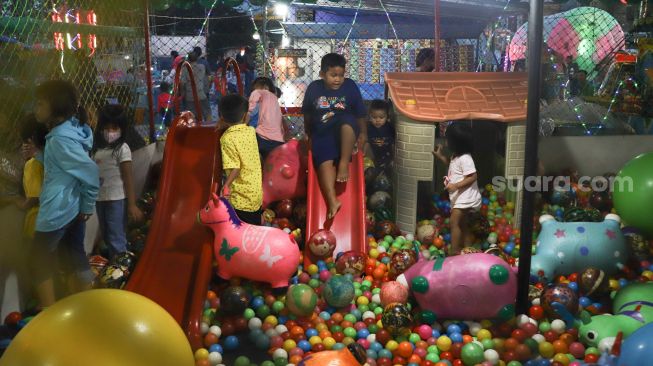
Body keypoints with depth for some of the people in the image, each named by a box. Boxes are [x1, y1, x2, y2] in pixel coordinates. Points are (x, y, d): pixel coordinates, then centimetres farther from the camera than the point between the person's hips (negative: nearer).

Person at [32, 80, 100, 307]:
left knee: (41, 260, 7)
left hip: (56, 210, -9)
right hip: (72, 208, 9)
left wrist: (89, 205, -13)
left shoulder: (60, 138, -21)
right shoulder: (71, 129, 7)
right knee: (74, 256, 16)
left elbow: (90, 172, -23)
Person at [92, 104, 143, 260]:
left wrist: (132, 204, -14)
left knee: (117, 240, -4)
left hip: (117, 199, -7)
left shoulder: (122, 149, -8)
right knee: (107, 238, 17)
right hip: (100, 199, 7)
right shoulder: (97, 148, 10)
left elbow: (128, 178, -11)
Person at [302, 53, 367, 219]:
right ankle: (332, 201, -31)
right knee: (325, 162, -24)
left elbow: (361, 113, 3)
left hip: (345, 131, -1)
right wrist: (309, 134, 21)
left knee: (347, 119, -36)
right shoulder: (314, 88, -3)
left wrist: (363, 134, 6)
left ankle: (344, 163, -24)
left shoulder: (350, 86, -6)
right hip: (322, 134, 1)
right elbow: (307, 114, 12)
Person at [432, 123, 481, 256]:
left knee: (454, 221, -14)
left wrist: (456, 185, -30)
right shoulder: (456, 156, 8)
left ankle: (454, 252, -11)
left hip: (465, 198, -11)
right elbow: (451, 164, 29)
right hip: (460, 198, 11)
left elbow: (472, 177, -25)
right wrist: (439, 155, 19)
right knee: (463, 224, 16)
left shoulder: (465, 158, -23)